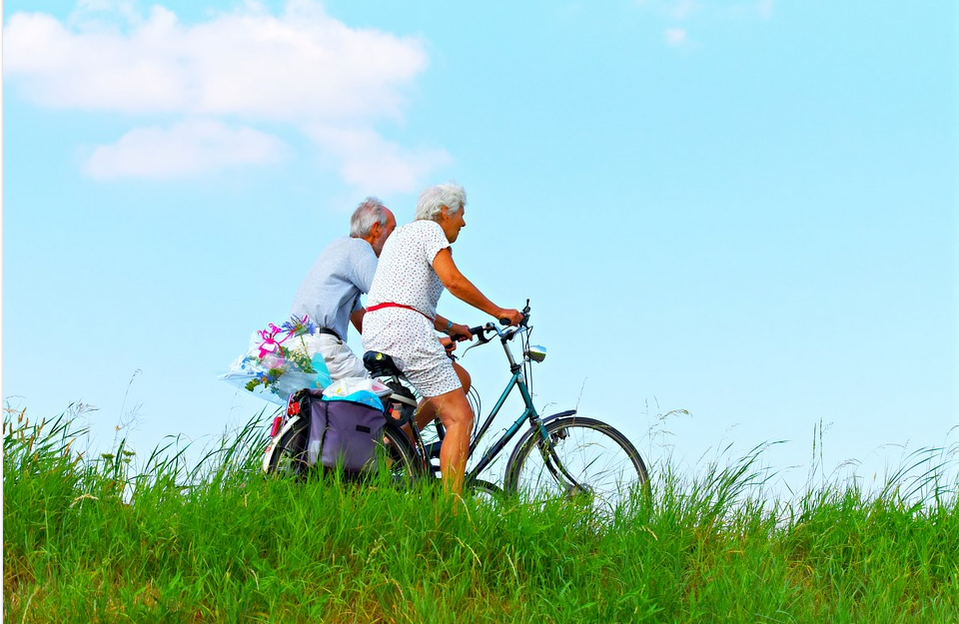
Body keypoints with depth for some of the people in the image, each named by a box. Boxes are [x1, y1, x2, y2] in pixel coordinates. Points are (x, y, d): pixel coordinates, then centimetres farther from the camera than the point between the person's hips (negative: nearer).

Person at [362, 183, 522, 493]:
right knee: (460, 417, -9)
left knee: (460, 379, 24)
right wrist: (499, 312, -6)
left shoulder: (401, 233, 28)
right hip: (404, 328, -10)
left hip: (375, 333, 10)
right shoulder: (429, 229, 0)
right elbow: (453, 280, -14)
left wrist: (448, 326, 26)